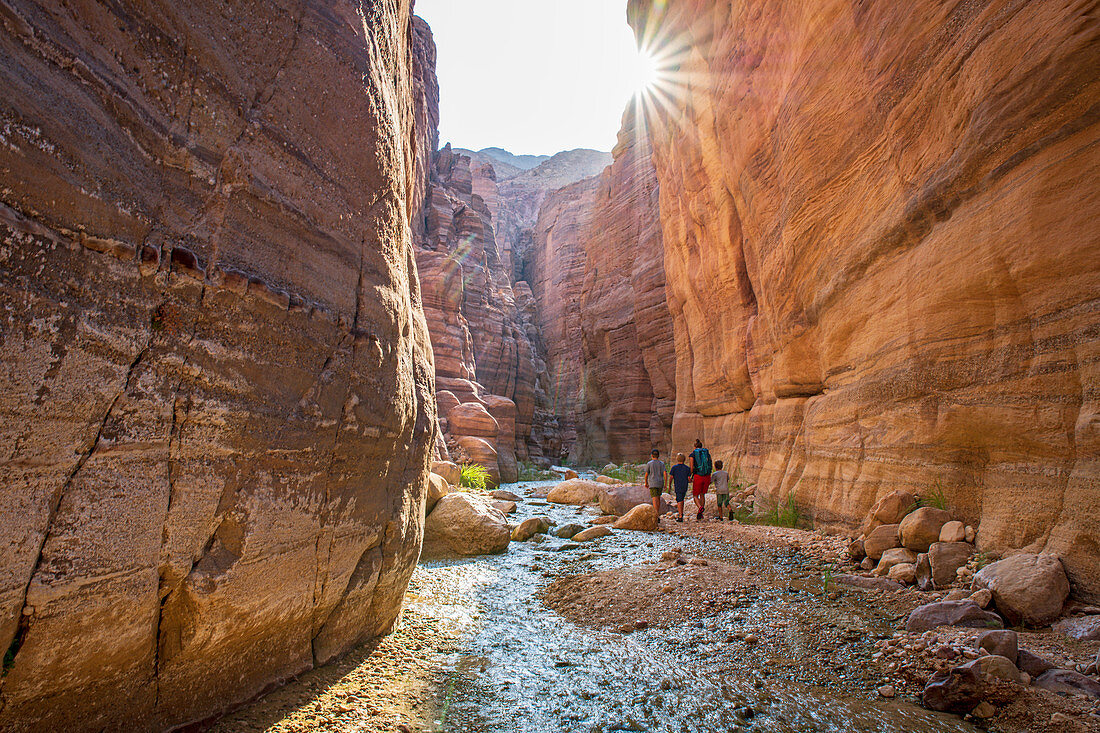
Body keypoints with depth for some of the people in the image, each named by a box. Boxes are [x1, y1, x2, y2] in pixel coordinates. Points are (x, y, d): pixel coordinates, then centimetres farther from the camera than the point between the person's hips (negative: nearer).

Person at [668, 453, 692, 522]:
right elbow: (689, 478, 0)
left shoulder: (674, 467, -3)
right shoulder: (687, 468, 1)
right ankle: (681, 513, 28)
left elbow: (671, 477, -4)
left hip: (677, 486, -3)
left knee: (679, 500, -4)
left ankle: (680, 517, -13)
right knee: (682, 499, 22)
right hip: (685, 486, 3)